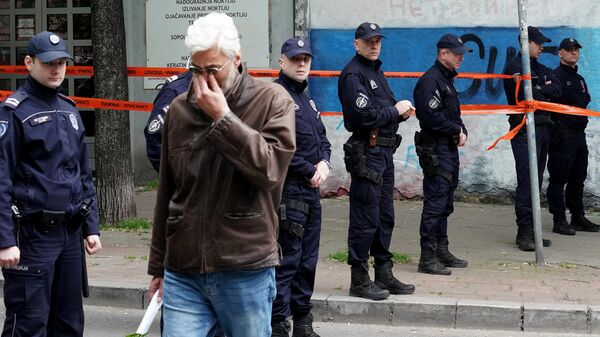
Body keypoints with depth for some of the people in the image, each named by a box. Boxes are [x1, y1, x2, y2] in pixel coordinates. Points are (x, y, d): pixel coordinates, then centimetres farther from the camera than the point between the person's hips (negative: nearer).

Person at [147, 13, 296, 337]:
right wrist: (158, 265, 18)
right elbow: (165, 194, 16)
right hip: (182, 273, 3)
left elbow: (270, 169, -17)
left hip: (245, 271, -3)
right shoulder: (179, 109, 9)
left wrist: (222, 117, -16)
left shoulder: (272, 100, -2)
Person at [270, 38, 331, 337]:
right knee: (288, 259, -8)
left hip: (311, 190, 9)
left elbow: (322, 139, 23)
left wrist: (324, 163, 1)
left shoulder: (306, 98, 19)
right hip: (288, 191, -9)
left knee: (308, 259, 13)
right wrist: (311, 172, -12)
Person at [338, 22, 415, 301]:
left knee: (385, 217, 14)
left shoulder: (376, 72, 20)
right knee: (365, 218, -6)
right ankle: (359, 280, 0)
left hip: (385, 151, 10)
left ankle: (384, 275, 23)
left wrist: (401, 111, 1)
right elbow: (365, 115, -22)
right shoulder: (353, 74, -11)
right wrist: (396, 111, -9)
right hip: (366, 153, -10)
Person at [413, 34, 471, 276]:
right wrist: (457, 131, -11)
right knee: (435, 203, -9)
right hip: (435, 150, -10)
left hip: (449, 149, 10)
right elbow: (432, 117, -22)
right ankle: (427, 258, -7)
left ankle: (441, 251, 24)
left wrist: (461, 132, 5)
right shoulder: (430, 81, -14)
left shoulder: (447, 79, 19)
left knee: (445, 204, 15)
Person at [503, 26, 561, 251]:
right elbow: (527, 95, -16)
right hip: (524, 129, -8)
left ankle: (532, 230, 12)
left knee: (536, 180, 8)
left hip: (543, 129, 8)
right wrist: (545, 90, 0)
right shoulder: (515, 67, -5)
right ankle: (524, 232, -12)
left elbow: (557, 90, 7)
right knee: (526, 180, -12)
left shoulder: (541, 69, 21)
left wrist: (539, 90, -6)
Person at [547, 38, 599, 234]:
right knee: (559, 179, -5)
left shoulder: (579, 79, 21)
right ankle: (559, 221, -2)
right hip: (562, 135, -9)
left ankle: (578, 218, 21)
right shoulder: (555, 76, -7)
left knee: (578, 179, 13)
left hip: (579, 134, 9)